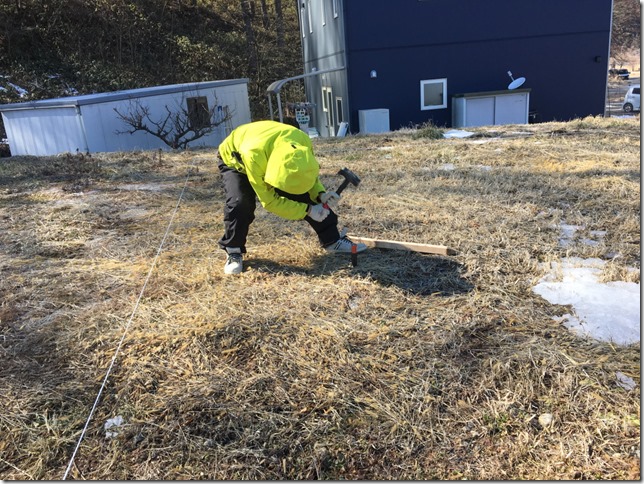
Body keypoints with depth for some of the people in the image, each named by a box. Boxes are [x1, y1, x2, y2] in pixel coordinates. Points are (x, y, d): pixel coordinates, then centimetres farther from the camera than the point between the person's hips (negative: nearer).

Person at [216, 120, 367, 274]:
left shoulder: (303, 141, -32)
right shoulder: (253, 154, -46)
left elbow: (309, 175, -10)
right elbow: (269, 200, -35)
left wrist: (321, 194, -30)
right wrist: (307, 210, -37)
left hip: (270, 158, 4)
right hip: (234, 161, -4)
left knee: (304, 193, -8)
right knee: (240, 202, -30)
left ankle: (332, 241, 5)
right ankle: (233, 252, -9)